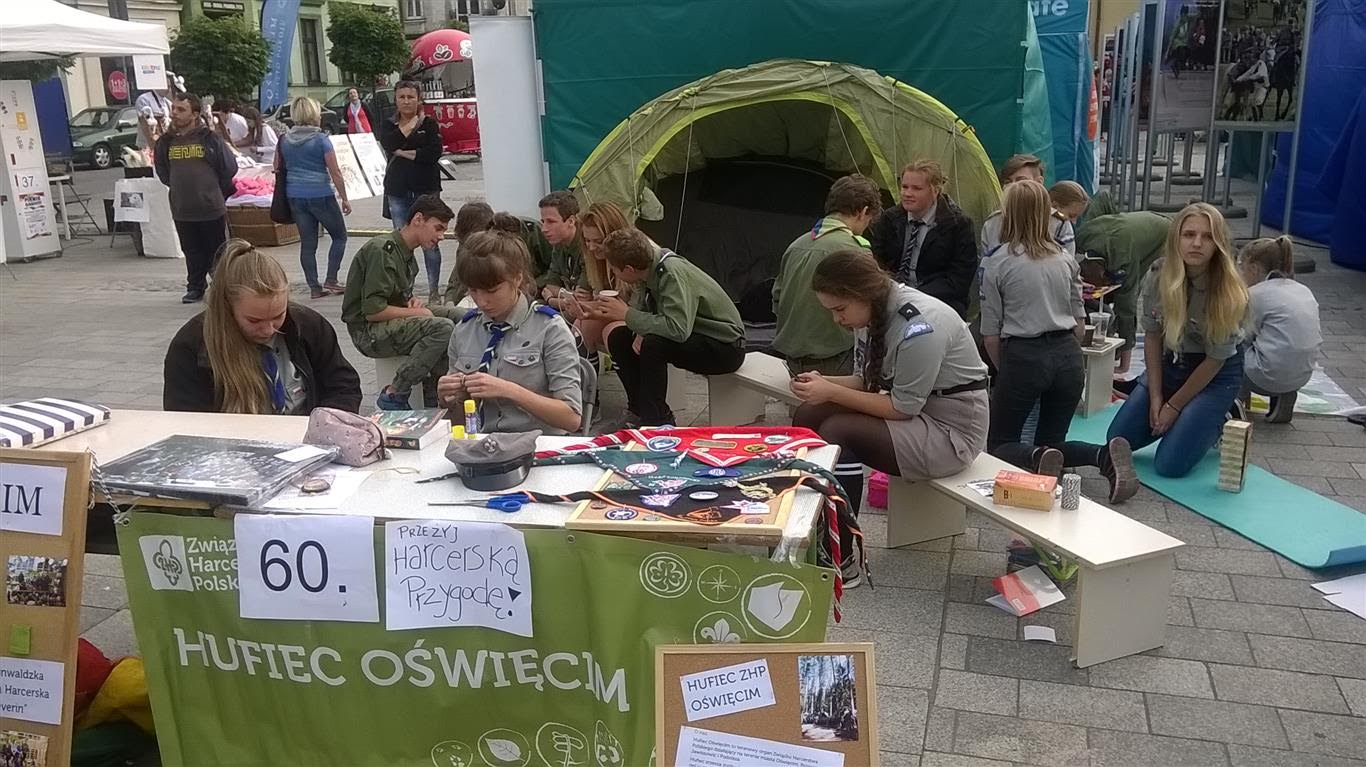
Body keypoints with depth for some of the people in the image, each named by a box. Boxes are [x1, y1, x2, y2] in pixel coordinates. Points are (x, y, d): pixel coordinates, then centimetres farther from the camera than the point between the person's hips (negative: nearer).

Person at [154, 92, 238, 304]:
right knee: (192, 252, 11)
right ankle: (195, 288, 22)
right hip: (181, 210, 3)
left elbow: (229, 168, 1)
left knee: (217, 251, 6)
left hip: (212, 208, -3)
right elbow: (162, 171, 19)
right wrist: (180, 188, 15)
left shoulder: (209, 138, -8)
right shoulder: (166, 141, 3)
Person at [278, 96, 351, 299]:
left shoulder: (285, 140, 5)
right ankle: (331, 280, 2)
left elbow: (277, 167, 15)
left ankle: (314, 287, 8)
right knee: (339, 236, 11)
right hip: (321, 195, -5)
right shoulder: (321, 139, -11)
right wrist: (344, 198, -5)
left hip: (295, 196, 5)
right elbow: (335, 172, -11)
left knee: (307, 242, 8)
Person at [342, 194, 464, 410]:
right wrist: (417, 312, -14)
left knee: (458, 316, 0)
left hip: (395, 320, 10)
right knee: (443, 328, -27)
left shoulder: (407, 254, 12)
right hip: (368, 331, -10)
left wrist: (413, 302, 1)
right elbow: (372, 311, -23)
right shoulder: (382, 250, -18)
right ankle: (394, 395, -19)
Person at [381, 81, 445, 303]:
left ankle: (434, 291, 6)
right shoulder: (388, 125, 13)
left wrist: (405, 153, -10)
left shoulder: (429, 123, 6)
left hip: (426, 188, -2)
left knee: (429, 241, -2)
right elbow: (389, 144, -9)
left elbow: (435, 152, -10)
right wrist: (411, 125, -6)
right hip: (397, 190, 2)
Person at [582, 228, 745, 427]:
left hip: (726, 347, -9)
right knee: (618, 338, -3)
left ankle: (657, 420, -15)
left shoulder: (673, 274, -28)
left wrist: (627, 314, -27)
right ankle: (640, 410, 4)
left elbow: (678, 329, -38)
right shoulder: (650, 269, -5)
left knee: (653, 343, -31)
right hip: (691, 336, 9)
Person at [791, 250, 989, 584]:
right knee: (807, 416, -5)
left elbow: (903, 407, -24)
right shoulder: (872, 314, -1)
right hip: (908, 405, 9)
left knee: (836, 431, -26)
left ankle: (841, 560, -15)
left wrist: (831, 392, -23)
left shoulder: (918, 326, -27)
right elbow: (866, 381, 6)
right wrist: (823, 382, -13)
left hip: (951, 430, -9)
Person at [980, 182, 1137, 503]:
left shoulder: (998, 263, -5)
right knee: (1051, 441, 19)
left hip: (1023, 357, -5)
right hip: (1068, 355, 5)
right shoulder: (1065, 259, 9)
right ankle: (1105, 457, -10)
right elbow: (1080, 322, 13)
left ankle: (1036, 460, -22)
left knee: (999, 445, 11)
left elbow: (991, 334, -3)